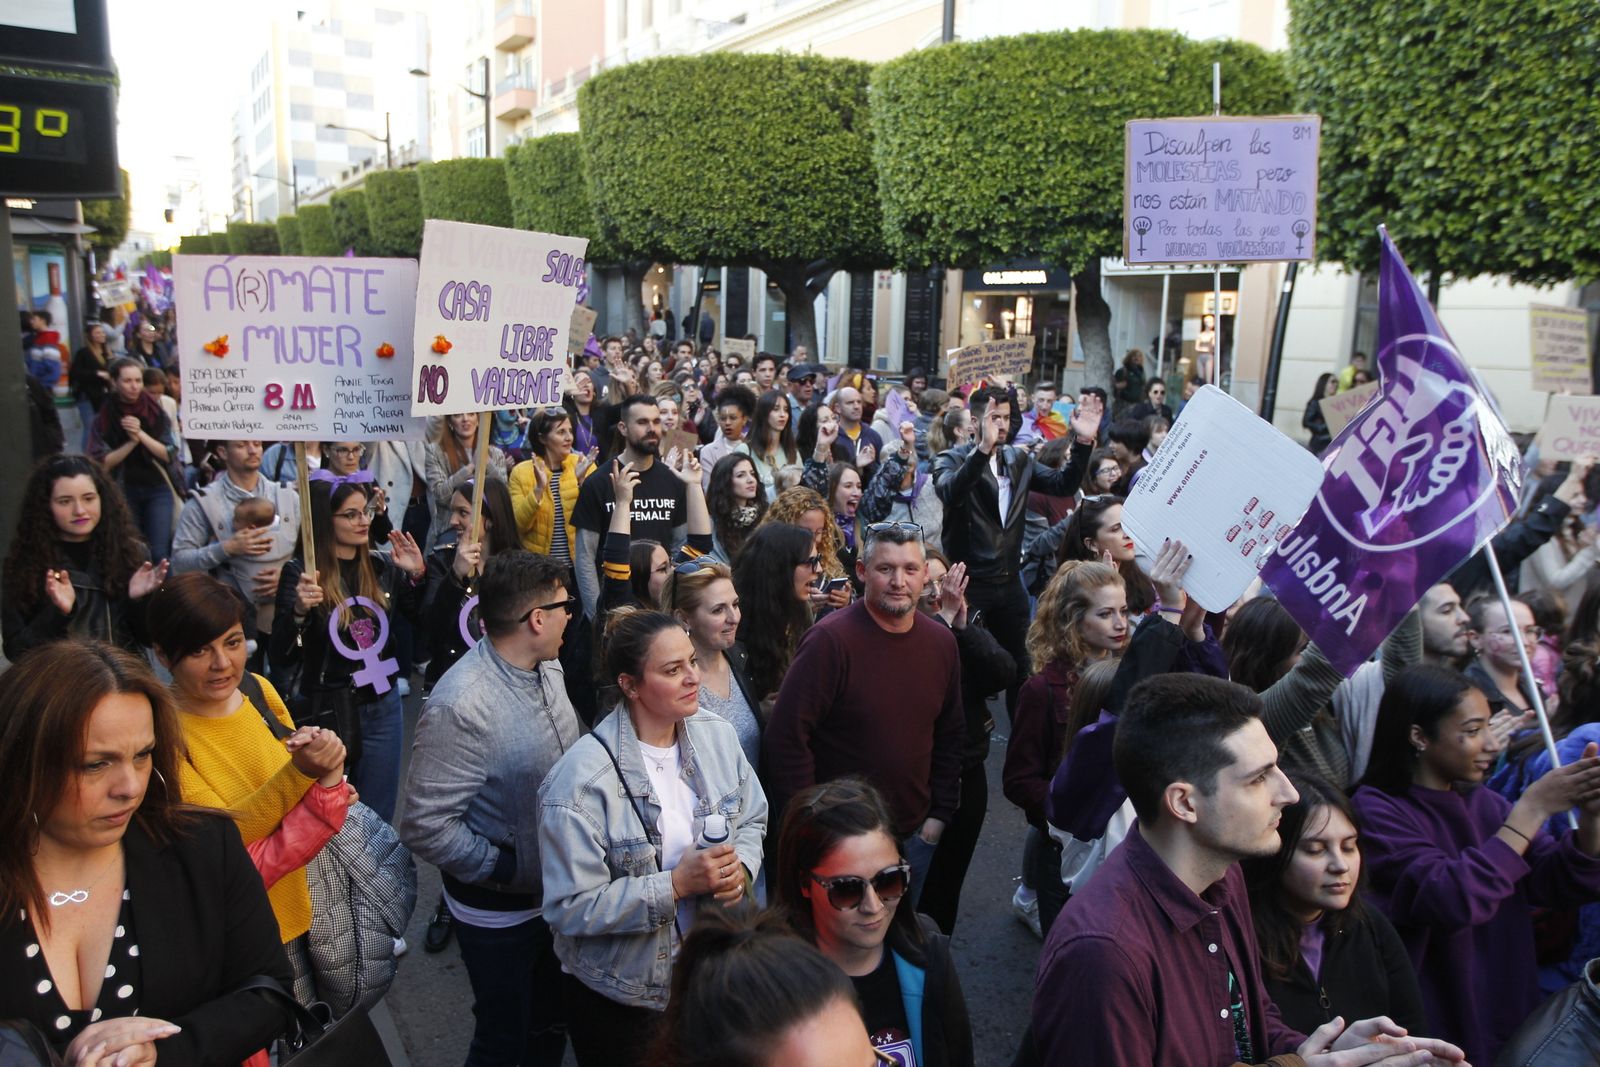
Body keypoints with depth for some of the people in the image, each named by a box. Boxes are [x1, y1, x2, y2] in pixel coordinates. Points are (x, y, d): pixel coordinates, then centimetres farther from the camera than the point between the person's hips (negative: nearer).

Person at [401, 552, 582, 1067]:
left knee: (553, 1026, 24)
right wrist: (504, 869, -19)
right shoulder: (460, 706, -29)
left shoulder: (549, 668, -4)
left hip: (559, 889, 7)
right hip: (499, 909, -7)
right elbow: (425, 827, -27)